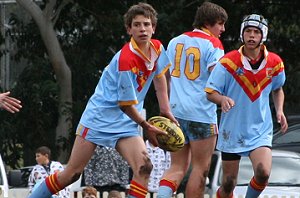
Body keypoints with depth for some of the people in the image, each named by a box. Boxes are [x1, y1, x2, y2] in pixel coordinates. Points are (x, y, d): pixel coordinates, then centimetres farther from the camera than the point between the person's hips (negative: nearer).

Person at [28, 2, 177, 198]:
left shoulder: (157, 48, -2)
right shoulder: (126, 59, -24)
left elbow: (159, 78, 19)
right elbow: (126, 105, -18)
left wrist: (166, 111, 14)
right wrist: (147, 127, -7)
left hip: (125, 123, 6)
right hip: (100, 116, -6)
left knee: (144, 168, -16)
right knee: (72, 174, -3)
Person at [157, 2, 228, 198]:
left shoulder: (175, 41, 13)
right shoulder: (213, 44, -6)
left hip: (175, 111, 6)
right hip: (202, 113, -6)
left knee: (177, 167, 9)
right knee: (201, 168, 3)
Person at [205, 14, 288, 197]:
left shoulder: (275, 62, 0)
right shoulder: (228, 62, -9)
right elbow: (210, 92, -6)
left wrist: (280, 111, 2)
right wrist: (223, 99, -28)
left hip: (260, 130, 1)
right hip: (232, 130, -1)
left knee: (263, 173, -21)